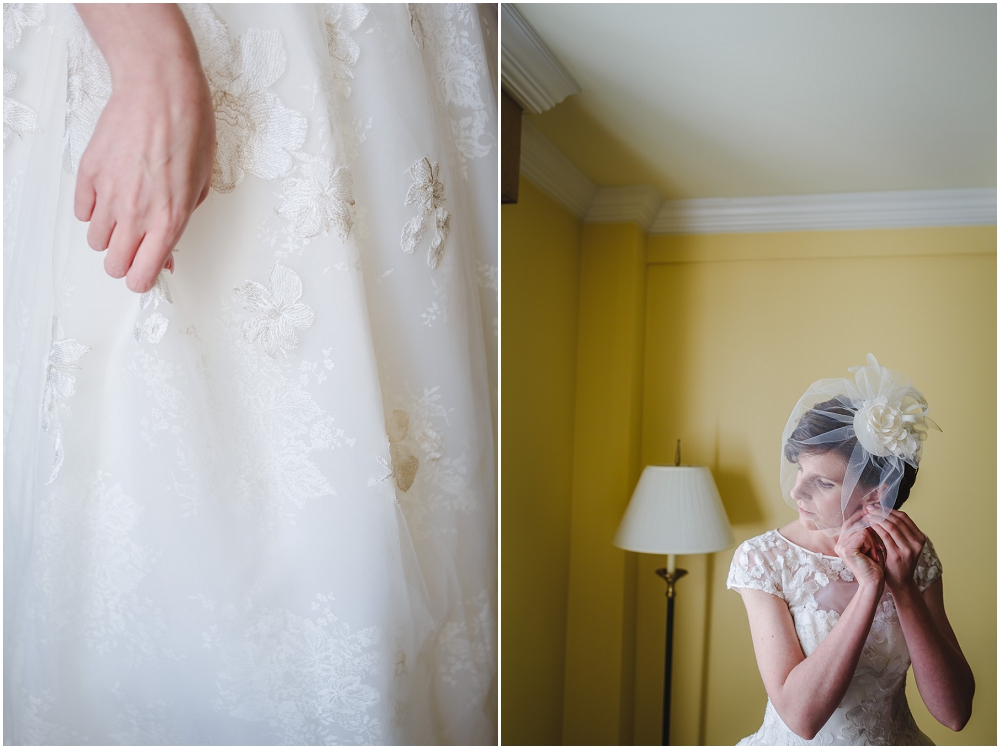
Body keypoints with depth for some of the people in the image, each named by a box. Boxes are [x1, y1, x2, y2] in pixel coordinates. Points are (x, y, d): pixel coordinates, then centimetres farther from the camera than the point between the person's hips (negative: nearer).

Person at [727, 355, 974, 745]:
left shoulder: (914, 556, -5)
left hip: (896, 737, 2)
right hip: (795, 743, -1)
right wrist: (870, 587, -24)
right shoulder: (761, 559, -13)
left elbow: (954, 713, -10)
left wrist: (904, 588, -19)